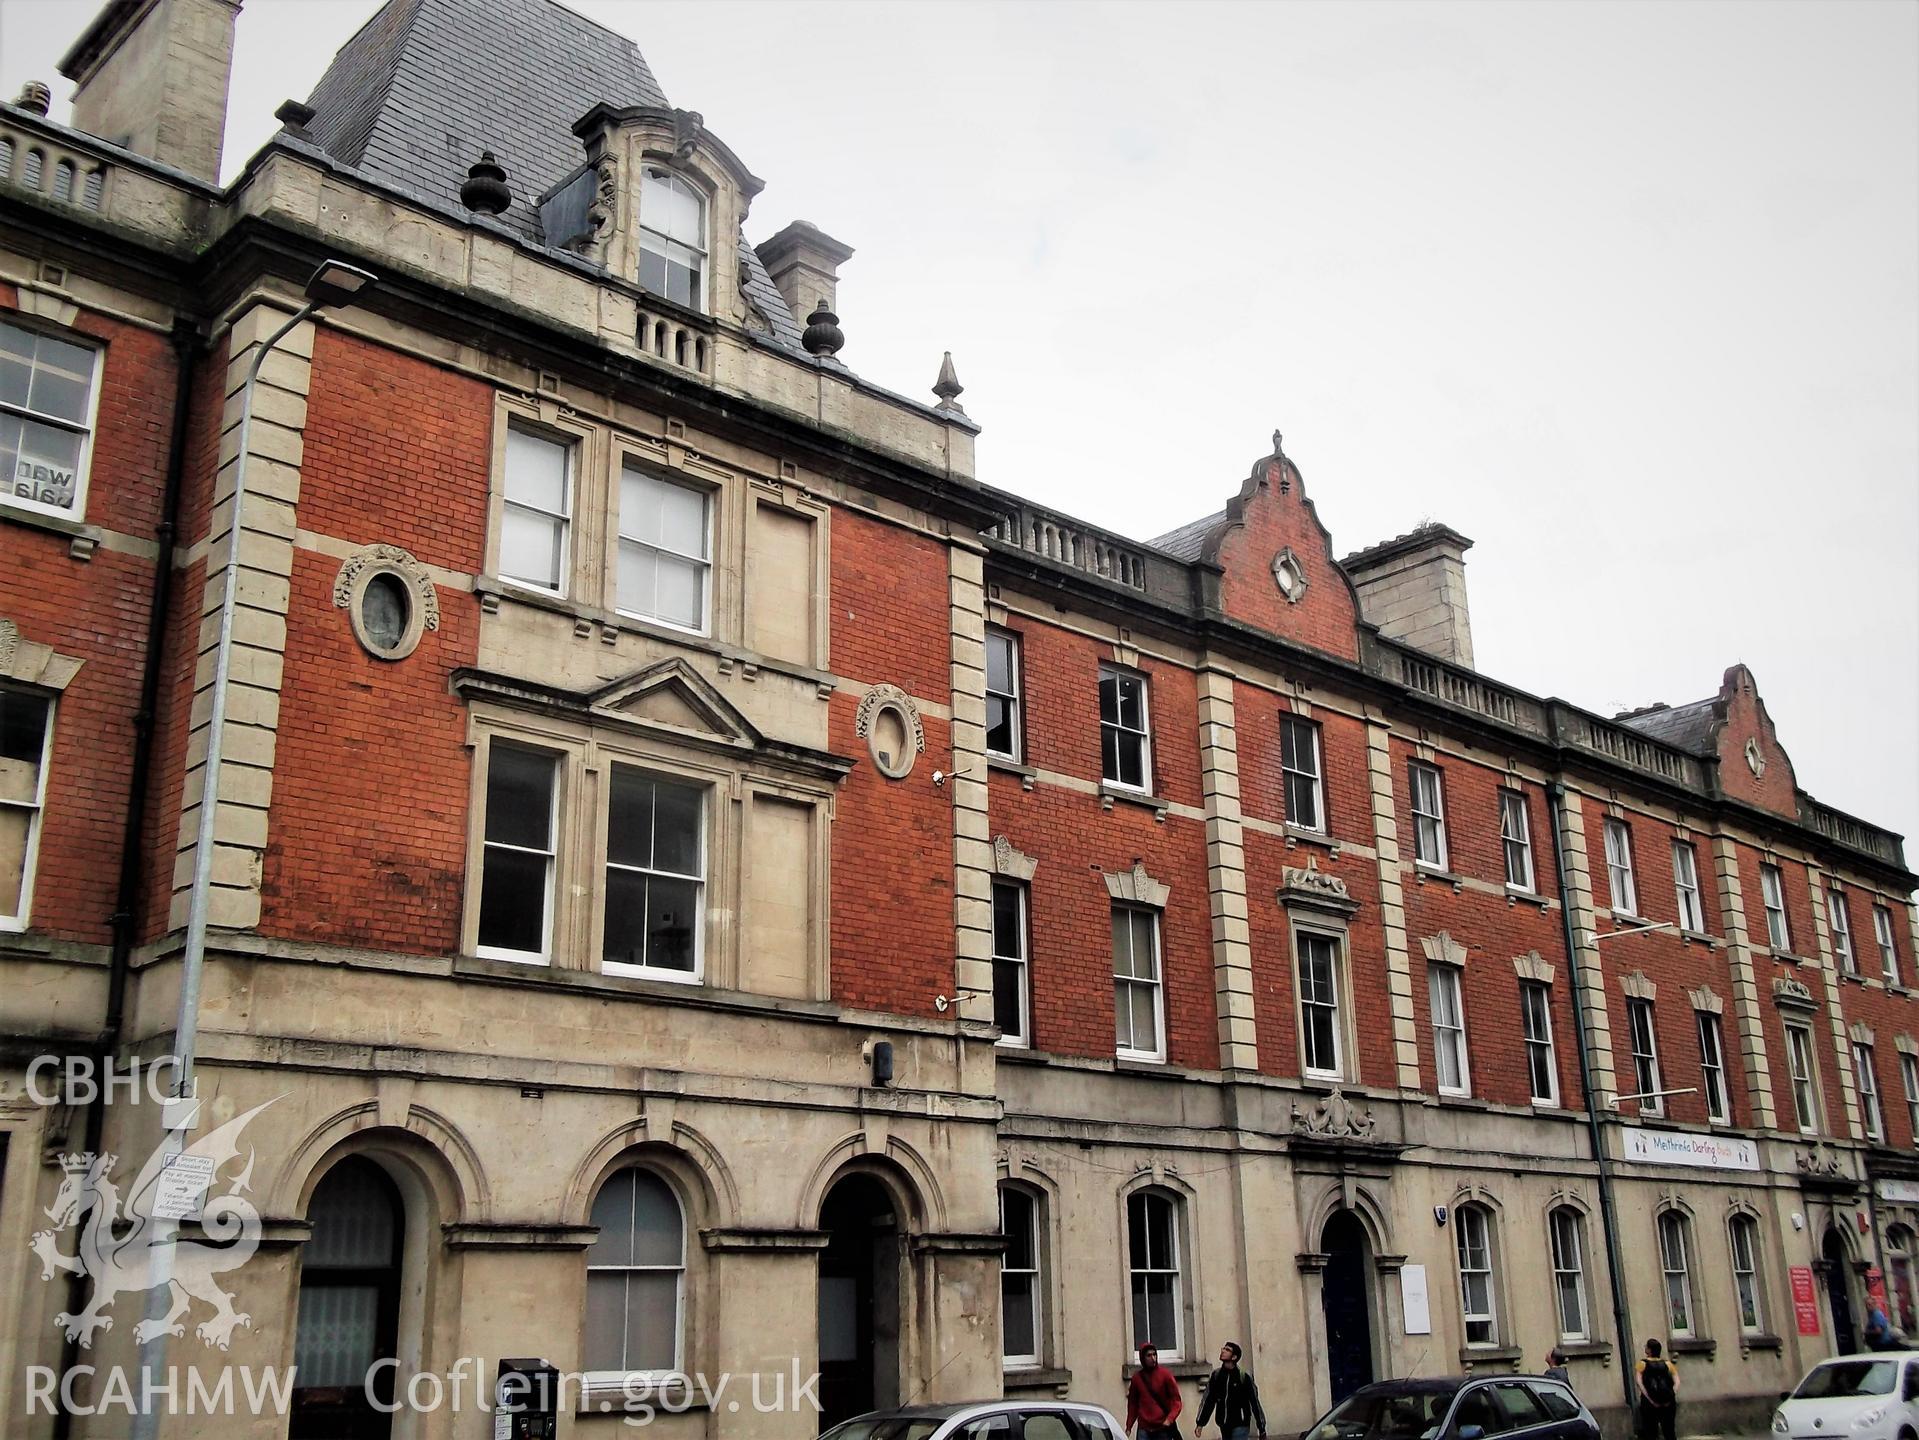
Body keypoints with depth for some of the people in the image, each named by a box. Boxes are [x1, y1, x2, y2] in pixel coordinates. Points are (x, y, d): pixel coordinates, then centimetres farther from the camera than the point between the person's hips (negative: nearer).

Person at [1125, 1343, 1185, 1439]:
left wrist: (1170, 1419, -17)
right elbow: (1132, 1404, 13)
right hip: (1144, 1430, 1)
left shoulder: (1165, 1374, -2)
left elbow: (1176, 1400, -2)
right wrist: (1129, 1427, 10)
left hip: (1163, 1429, -1)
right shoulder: (1136, 1377, 5)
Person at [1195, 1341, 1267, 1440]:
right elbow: (1208, 1400, 8)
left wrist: (1262, 1429, -2)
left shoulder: (1244, 1376, -8)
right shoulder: (1216, 1375, 4)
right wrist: (1200, 1424, 1)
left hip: (1240, 1426, -5)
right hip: (1224, 1427, 5)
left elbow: (1255, 1402, -4)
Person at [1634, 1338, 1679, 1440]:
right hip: (1668, 1404, 2)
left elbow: (1639, 1383, -12)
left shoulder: (1642, 1364, 2)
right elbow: (1677, 1382, -2)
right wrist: (1671, 1398, -6)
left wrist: (1650, 1400, -13)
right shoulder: (1668, 1364, 9)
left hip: (1650, 1404, -2)